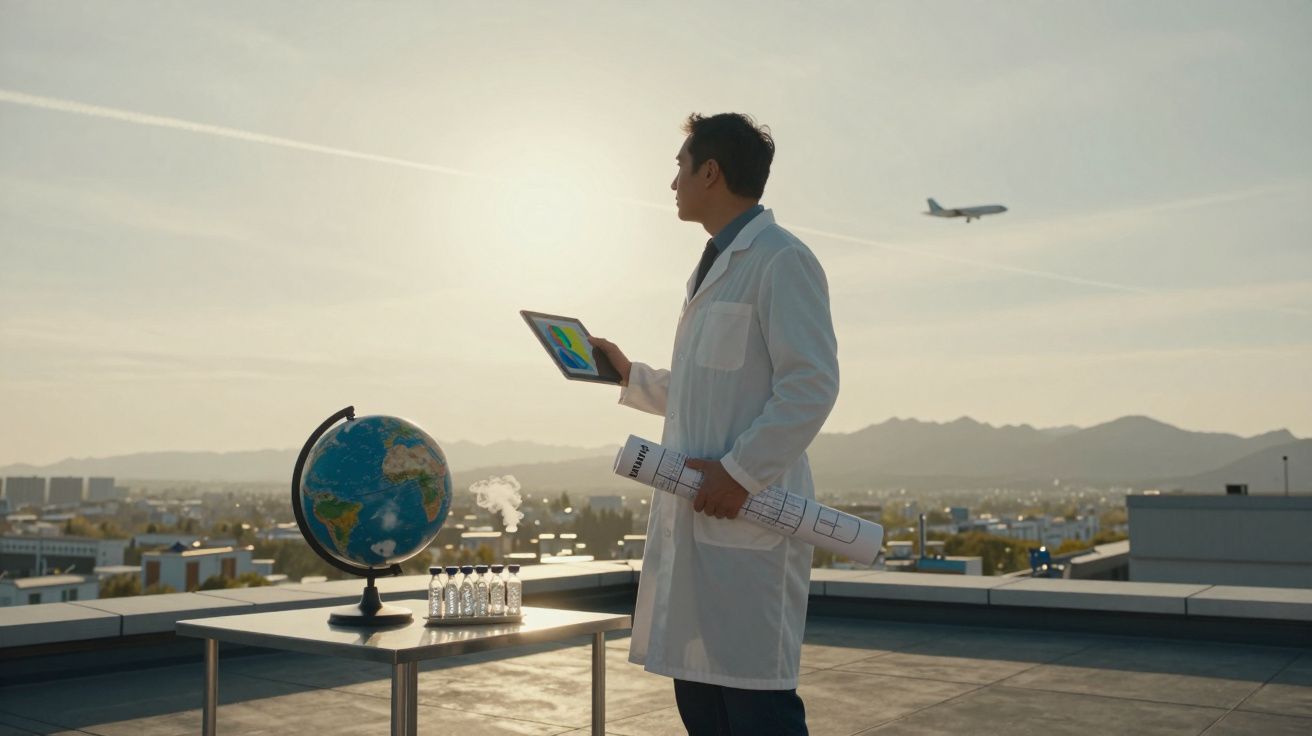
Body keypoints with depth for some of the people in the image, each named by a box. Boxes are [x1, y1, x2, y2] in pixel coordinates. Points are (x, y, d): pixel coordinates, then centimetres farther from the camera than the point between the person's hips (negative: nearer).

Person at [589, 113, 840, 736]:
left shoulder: (781, 260, -7)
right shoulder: (711, 269, 23)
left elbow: (810, 386, -16)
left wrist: (741, 473, -19)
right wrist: (630, 377, 21)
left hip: (749, 515, -9)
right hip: (693, 517, 9)